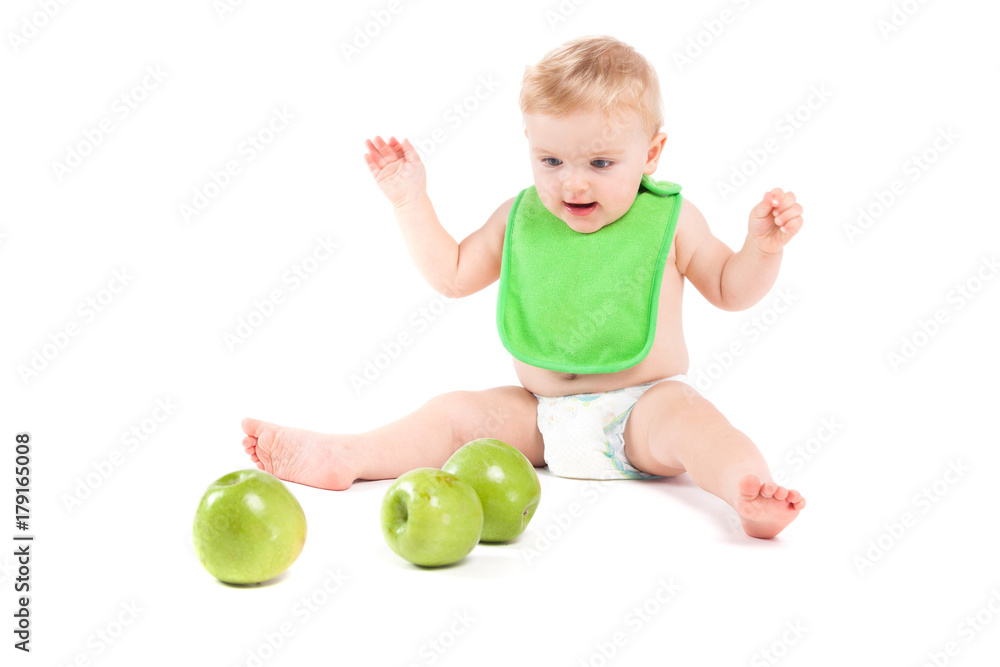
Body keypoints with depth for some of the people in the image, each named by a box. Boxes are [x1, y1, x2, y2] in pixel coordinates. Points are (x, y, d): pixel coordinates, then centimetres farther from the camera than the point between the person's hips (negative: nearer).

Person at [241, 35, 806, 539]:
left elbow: (730, 291, 5)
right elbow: (451, 274, 15)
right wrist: (412, 202, 9)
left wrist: (765, 246, -14)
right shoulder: (521, 220, 5)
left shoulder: (672, 221, -3)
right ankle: (341, 458, -11)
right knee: (453, 412, -7)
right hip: (540, 413, 4)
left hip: (642, 406, -4)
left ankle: (748, 486, -52)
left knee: (686, 417, -33)